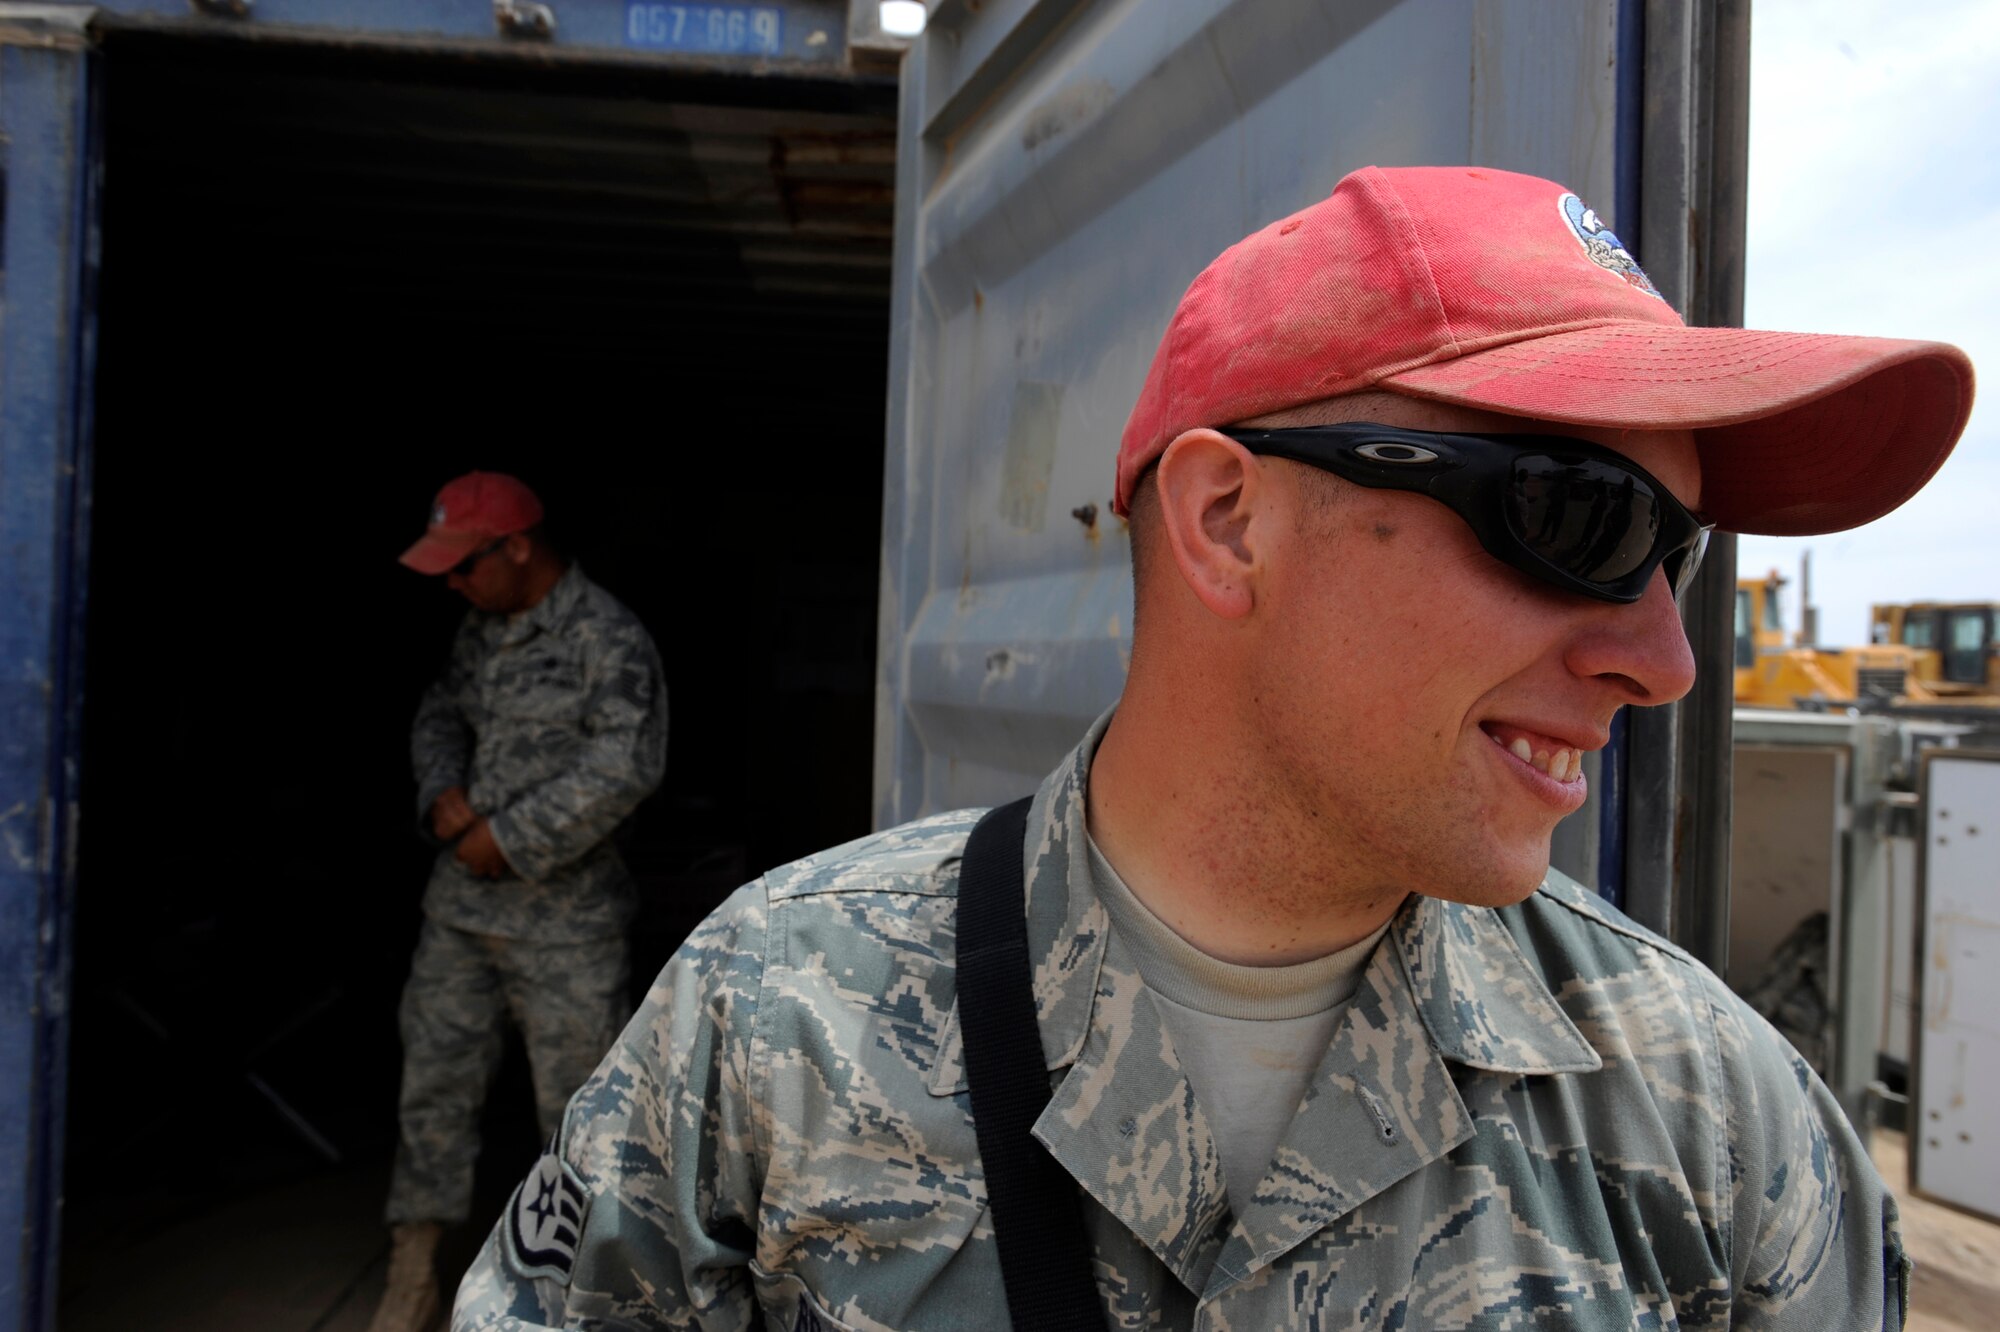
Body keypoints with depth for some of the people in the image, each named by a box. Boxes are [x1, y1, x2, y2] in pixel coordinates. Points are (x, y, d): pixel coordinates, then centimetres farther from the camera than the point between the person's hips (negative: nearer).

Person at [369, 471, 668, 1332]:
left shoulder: (610, 641, -15)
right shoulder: (482, 629, 8)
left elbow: (625, 769, -22)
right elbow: (439, 715, 20)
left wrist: (510, 839, -17)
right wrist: (442, 792, -1)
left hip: (565, 915, -7)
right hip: (463, 901, 7)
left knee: (577, 1098, 5)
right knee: (434, 1076, 13)